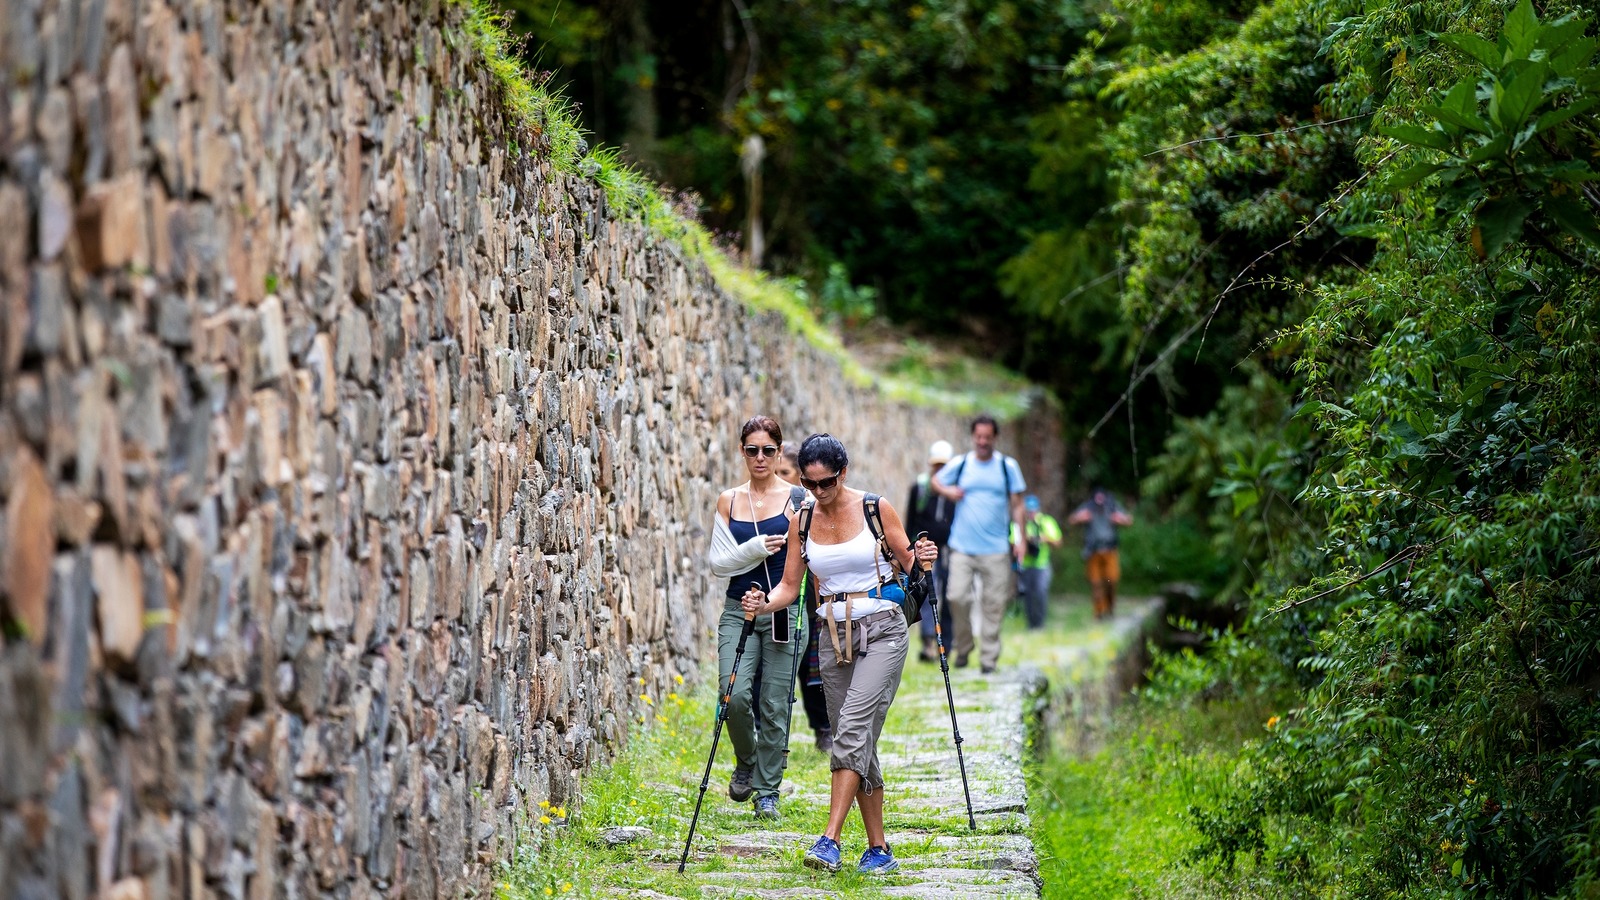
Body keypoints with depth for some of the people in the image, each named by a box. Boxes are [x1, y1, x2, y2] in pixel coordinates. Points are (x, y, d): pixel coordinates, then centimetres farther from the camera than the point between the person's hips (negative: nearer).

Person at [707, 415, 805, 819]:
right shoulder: (728, 501, 8)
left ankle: (767, 791, 12)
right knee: (736, 695, -14)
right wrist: (756, 549, -11)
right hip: (739, 611, 1)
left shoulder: (797, 499, 1)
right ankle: (745, 763, 15)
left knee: (775, 706, -1)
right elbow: (718, 563, 4)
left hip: (783, 612, -1)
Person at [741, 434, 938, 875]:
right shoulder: (802, 522, 6)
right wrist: (765, 604, -12)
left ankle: (830, 840, -24)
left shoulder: (876, 509, -4)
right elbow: (790, 586, 8)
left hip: (882, 630, -5)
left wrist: (920, 560, -19)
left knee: (853, 728, -19)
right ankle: (879, 849, 12)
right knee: (858, 742, 5)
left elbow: (907, 565, 3)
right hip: (833, 635, 5)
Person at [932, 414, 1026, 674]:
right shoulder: (960, 464, 6)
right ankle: (963, 647, 11)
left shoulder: (1008, 466, 5)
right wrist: (948, 491, -2)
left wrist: (1019, 538, 0)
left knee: (994, 604, -1)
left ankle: (990, 657, 8)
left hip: (996, 548, 0)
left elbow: (1016, 504, 8)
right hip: (962, 546, 1)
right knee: (957, 597, -9)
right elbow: (936, 481, 21)